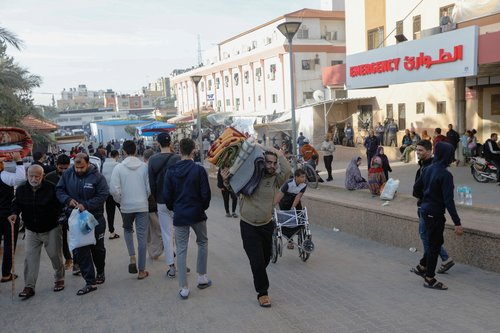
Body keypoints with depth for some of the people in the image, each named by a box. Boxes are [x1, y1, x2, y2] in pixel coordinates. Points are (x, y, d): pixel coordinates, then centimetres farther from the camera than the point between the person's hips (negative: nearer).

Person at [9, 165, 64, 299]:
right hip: (31, 231, 3)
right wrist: (15, 213, -11)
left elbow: (60, 206, -9)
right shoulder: (21, 189, -5)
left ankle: (59, 280, 30)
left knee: (55, 256, 8)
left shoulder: (51, 188, -17)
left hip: (51, 230, -3)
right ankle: (29, 287, 8)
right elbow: (17, 203, 9)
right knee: (30, 258, 0)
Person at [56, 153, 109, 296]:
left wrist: (86, 205, -25)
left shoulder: (97, 176, -13)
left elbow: (103, 195, -15)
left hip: (96, 219, -3)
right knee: (80, 251, -1)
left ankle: (100, 272, 41)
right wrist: (68, 200, -16)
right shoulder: (67, 175, -2)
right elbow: (59, 190, 4)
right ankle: (90, 282, 6)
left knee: (97, 248, 14)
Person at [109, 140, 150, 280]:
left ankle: (132, 258, 10)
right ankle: (142, 271, 14)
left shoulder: (119, 167, -8)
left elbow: (114, 189, -12)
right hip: (142, 206, 0)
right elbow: (149, 187, -4)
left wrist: (119, 200, 7)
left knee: (127, 230, 27)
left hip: (126, 206, 0)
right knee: (142, 237, 7)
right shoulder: (144, 166, -6)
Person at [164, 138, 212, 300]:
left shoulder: (171, 171, -4)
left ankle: (184, 288, 9)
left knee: (181, 250, 7)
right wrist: (203, 207, 9)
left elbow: (167, 195, -2)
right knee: (203, 242, 21)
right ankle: (202, 278, 25)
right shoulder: (199, 169, -11)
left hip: (179, 215, 1)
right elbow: (205, 193, -10)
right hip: (197, 213, -1)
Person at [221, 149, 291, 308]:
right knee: (257, 260, -5)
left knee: (265, 258, 19)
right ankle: (262, 292, 12)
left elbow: (287, 170, -25)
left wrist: (278, 153, -18)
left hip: (267, 225, 3)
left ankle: (258, 277, 51)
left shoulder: (276, 179, -5)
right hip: (248, 226, -2)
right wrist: (226, 180, -18)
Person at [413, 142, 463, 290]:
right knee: (435, 244, 5)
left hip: (425, 210, 8)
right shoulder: (445, 175, -21)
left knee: (436, 241, 23)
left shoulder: (428, 169, 3)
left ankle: (421, 267, 32)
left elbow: (416, 188, 12)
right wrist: (457, 223, -24)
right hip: (435, 213, -8)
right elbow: (448, 200, -25)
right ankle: (429, 279, 16)